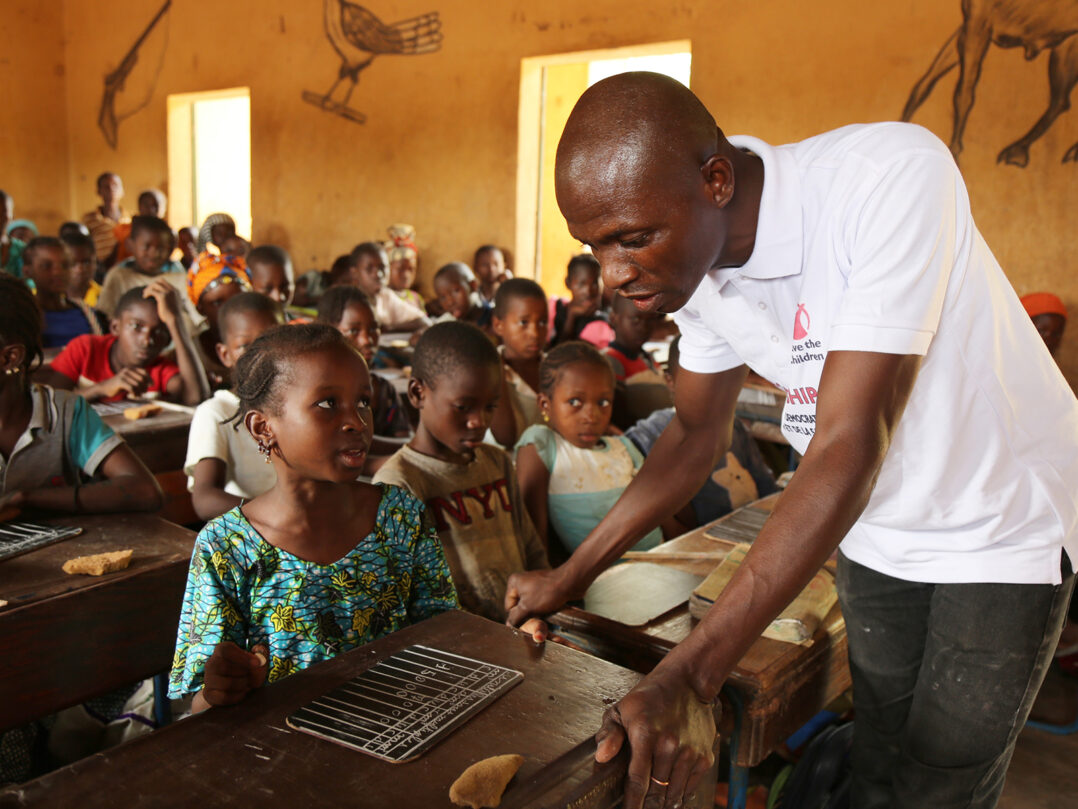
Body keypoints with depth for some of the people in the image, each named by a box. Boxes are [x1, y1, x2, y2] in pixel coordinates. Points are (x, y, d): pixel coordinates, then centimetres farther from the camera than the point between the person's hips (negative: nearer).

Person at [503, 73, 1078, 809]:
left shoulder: (891, 177, -31)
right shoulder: (696, 259, -11)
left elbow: (849, 448, -36)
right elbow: (698, 433, 3)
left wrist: (691, 677, -38)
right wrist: (569, 576, -2)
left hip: (1002, 524, -4)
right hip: (876, 530, 5)